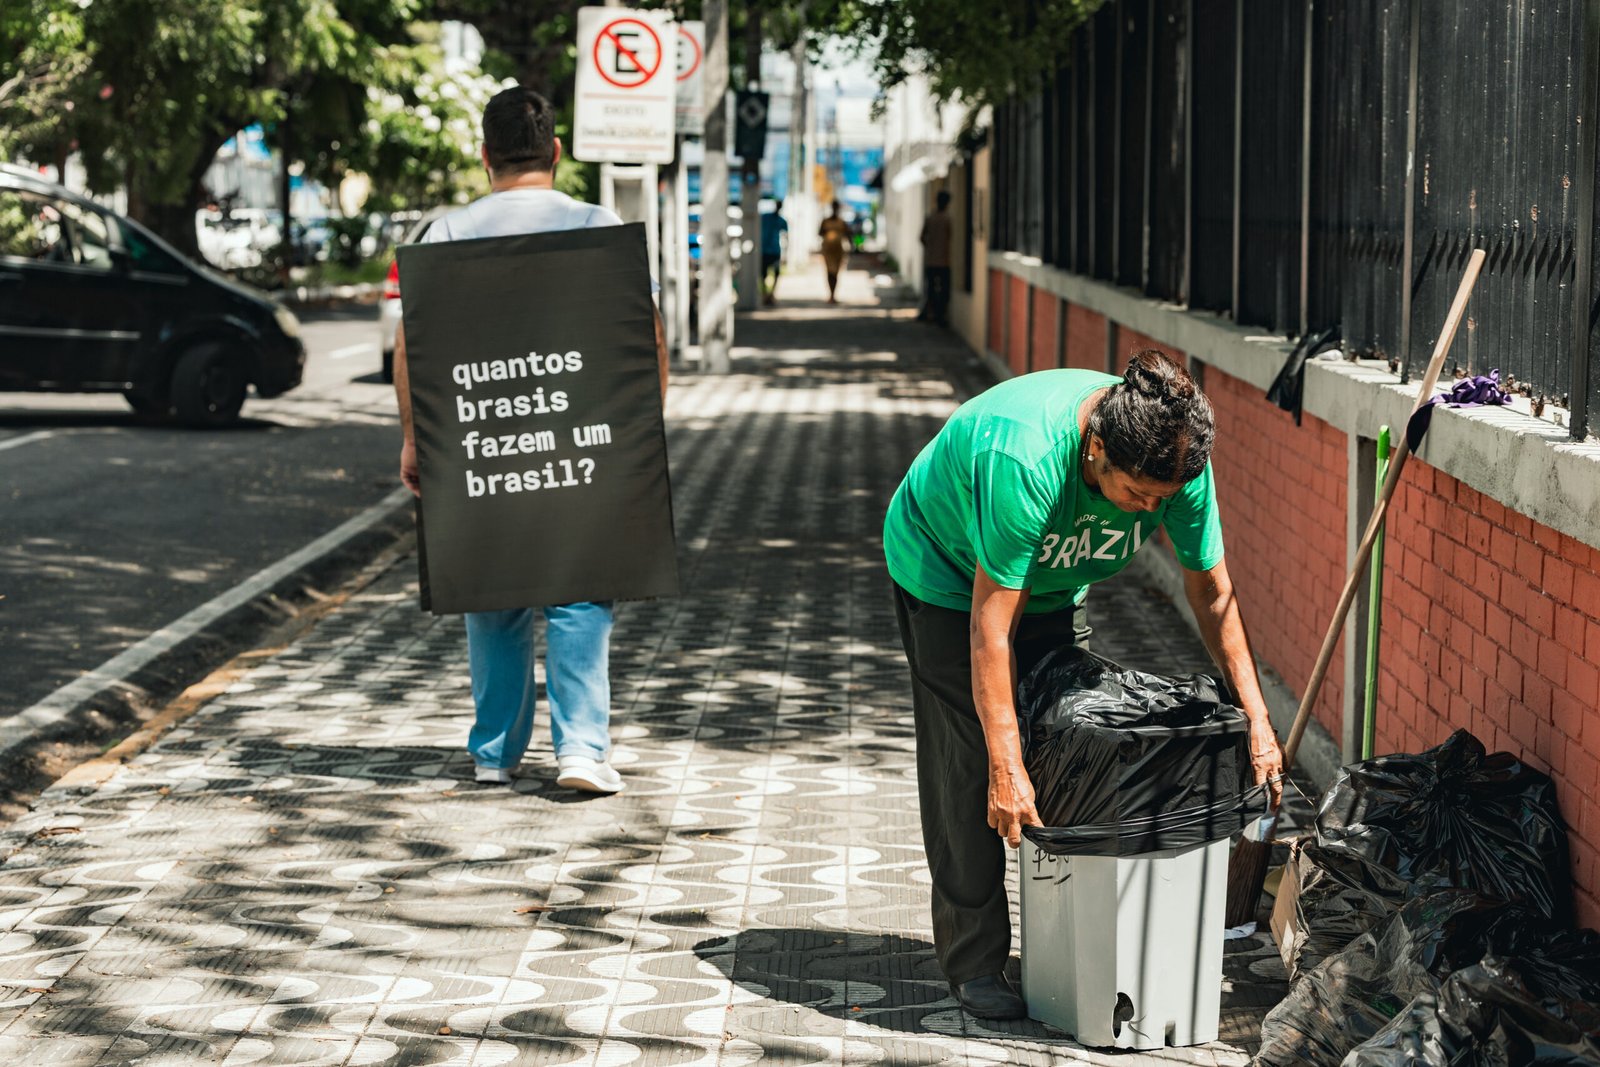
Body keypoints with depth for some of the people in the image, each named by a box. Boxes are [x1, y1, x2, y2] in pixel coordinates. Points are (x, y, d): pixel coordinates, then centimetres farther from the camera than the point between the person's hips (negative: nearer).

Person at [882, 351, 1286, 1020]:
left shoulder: (1179, 457, -26)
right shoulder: (1025, 457, -44)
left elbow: (1212, 593, -12)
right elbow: (991, 625, -38)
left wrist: (1257, 720, -15)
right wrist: (1006, 767, -37)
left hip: (1051, 583, 5)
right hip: (945, 566, -5)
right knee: (972, 762, -9)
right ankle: (974, 960, -3)